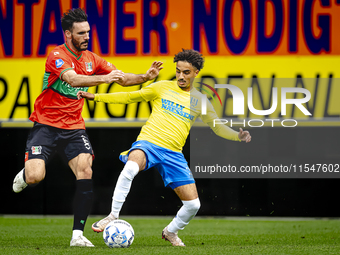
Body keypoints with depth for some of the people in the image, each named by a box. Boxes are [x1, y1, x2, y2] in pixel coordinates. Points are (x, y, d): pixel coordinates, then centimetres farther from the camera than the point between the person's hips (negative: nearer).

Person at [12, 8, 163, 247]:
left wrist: (145, 77, -8)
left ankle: (78, 234, -14)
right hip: (46, 125, -5)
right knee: (36, 176, -19)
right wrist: (104, 78, -45)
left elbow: (122, 78, 11)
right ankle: (24, 174, 23)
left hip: (74, 127, 5)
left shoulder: (91, 58, 7)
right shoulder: (57, 56, -13)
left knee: (86, 172, -16)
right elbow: (73, 79, -32)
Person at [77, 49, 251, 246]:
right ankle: (113, 217, -26)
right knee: (130, 168, -39)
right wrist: (96, 97, 7)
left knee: (193, 204, -3)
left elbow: (218, 127, 18)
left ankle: (171, 231, 29)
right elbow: (131, 97, 12)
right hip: (148, 143, -3)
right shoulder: (163, 88, 6)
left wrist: (238, 136, -2)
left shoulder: (200, 101, 11)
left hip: (173, 154, 3)